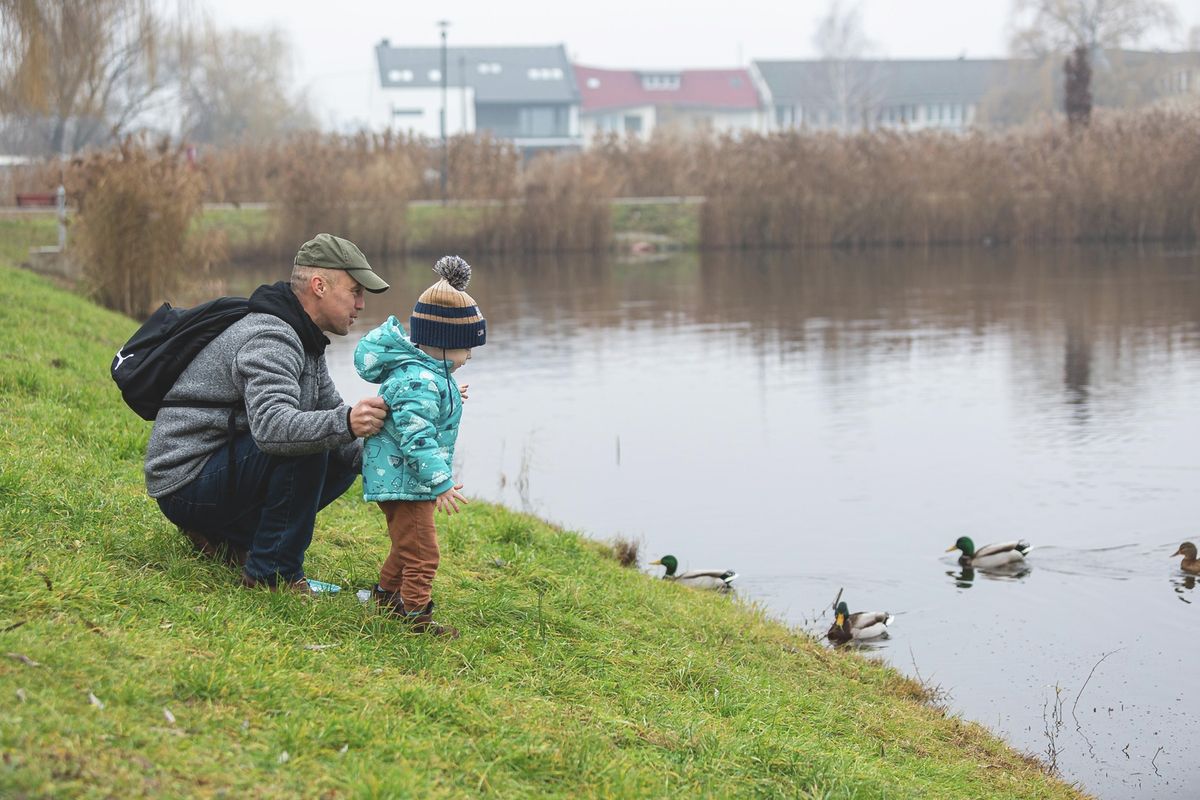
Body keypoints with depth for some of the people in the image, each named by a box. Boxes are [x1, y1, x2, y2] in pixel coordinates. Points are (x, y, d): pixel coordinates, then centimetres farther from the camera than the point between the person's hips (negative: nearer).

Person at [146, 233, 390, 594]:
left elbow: (333, 412, 12)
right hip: (186, 486, -10)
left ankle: (225, 536, 9)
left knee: (346, 456, 6)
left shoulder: (305, 342, 12)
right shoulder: (270, 339, -22)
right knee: (306, 443, -27)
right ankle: (274, 572, -18)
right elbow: (271, 426, -38)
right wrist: (346, 423, -53)